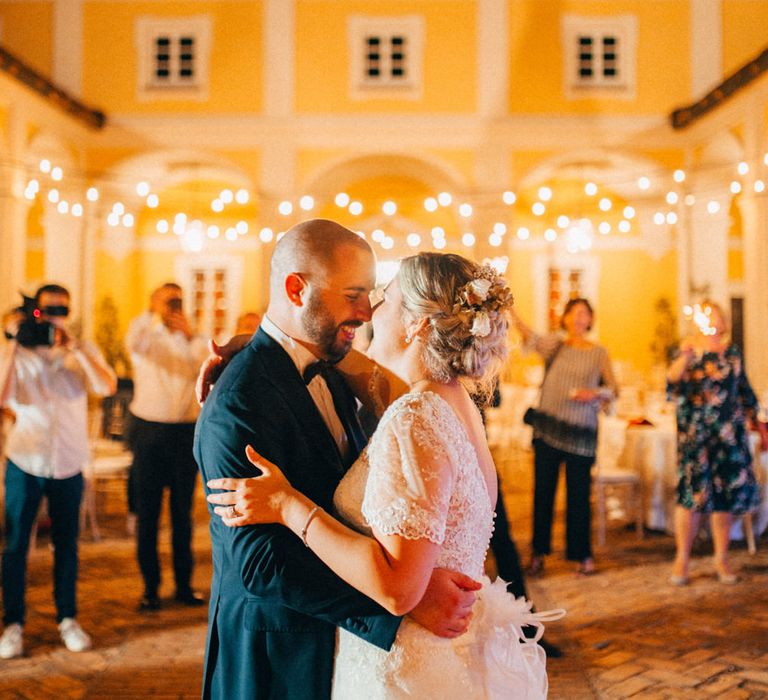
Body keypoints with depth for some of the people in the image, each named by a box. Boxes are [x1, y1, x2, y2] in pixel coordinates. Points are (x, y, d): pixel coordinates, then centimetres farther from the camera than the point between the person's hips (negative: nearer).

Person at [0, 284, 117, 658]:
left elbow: (107, 387, -19)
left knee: (66, 543, 10)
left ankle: (67, 618, 24)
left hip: (68, 465, 1)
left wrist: (72, 345, -23)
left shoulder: (82, 353, 0)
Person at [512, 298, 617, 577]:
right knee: (543, 491, 6)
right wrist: (510, 312, -31)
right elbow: (530, 337, -15)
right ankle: (538, 553, 17)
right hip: (548, 427, 1)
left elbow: (613, 389, 6)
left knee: (579, 494, 4)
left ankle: (583, 555, 18)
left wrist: (595, 393, -15)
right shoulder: (555, 345, 4)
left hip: (582, 432, -1)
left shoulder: (599, 353, 5)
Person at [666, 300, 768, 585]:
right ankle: (682, 559, 5)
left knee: (727, 494, 4)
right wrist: (685, 356, -24)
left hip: (730, 432, 3)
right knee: (691, 492, -7)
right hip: (694, 432, -3)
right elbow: (672, 388, -13)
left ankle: (721, 559, 17)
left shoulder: (732, 351, 11)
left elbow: (745, 391, 17)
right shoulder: (687, 351, 1)